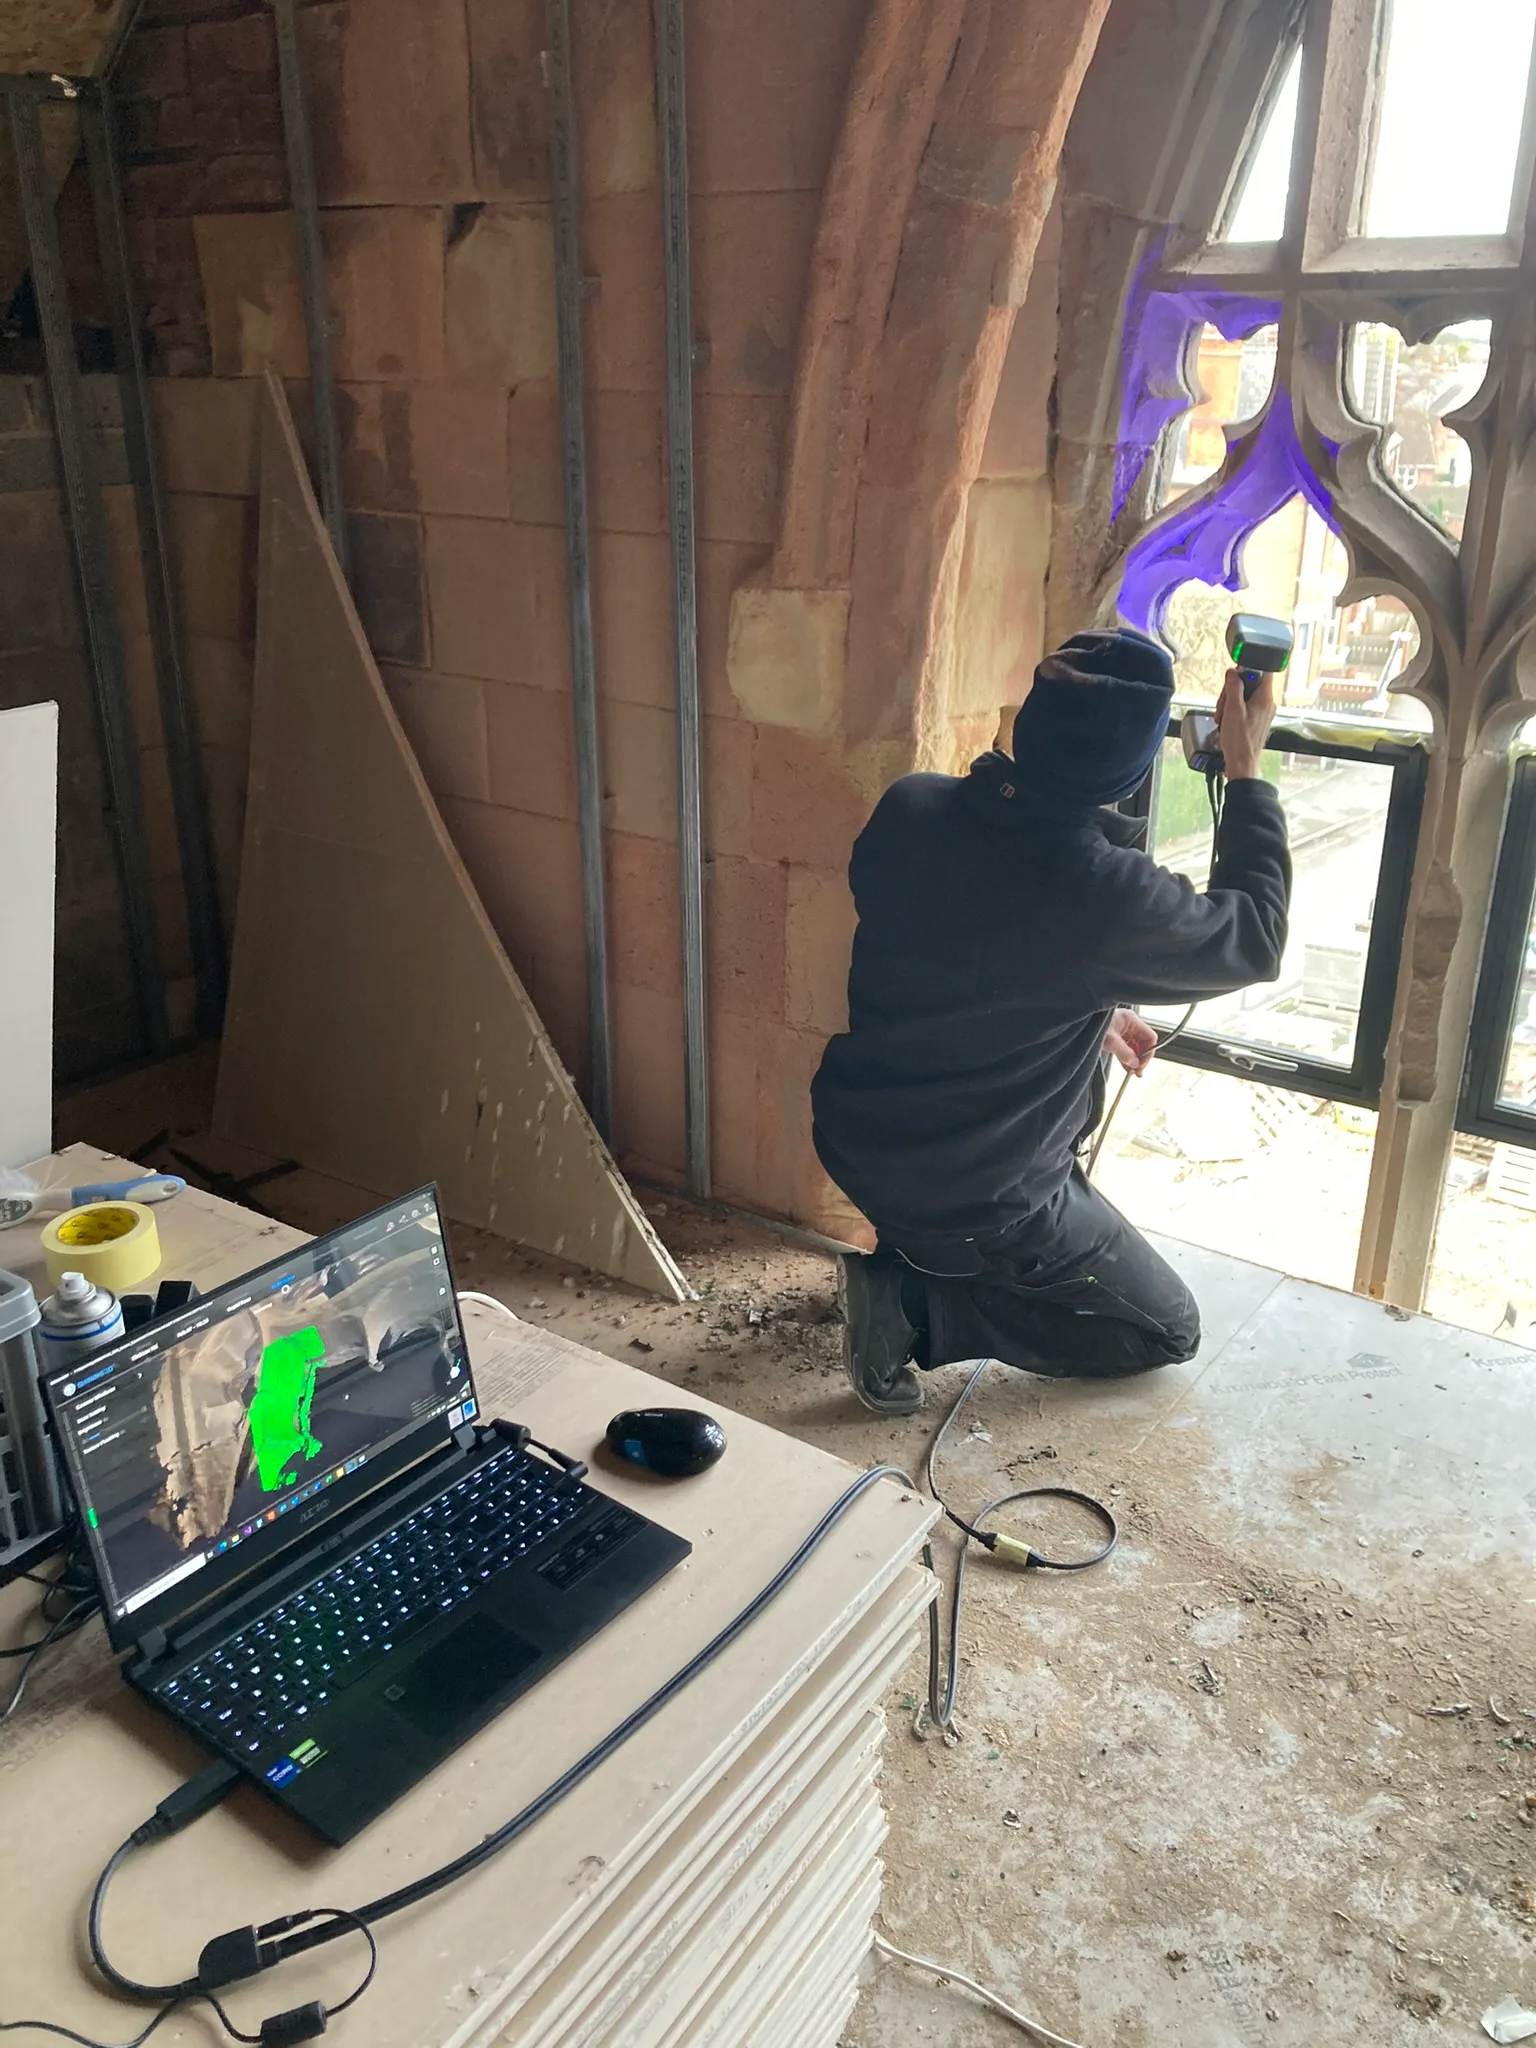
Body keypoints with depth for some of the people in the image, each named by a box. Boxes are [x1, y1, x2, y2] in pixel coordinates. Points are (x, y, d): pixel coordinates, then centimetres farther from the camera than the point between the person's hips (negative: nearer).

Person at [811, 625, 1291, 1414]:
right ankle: (915, 1301, -1)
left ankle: (907, 1247, 20)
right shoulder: (1109, 895, -28)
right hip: (974, 1201, -6)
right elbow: (1254, 941, -6)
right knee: (1169, 1328, 16)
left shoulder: (906, 807, -10)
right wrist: (1245, 768, -1)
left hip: (852, 1138, 7)